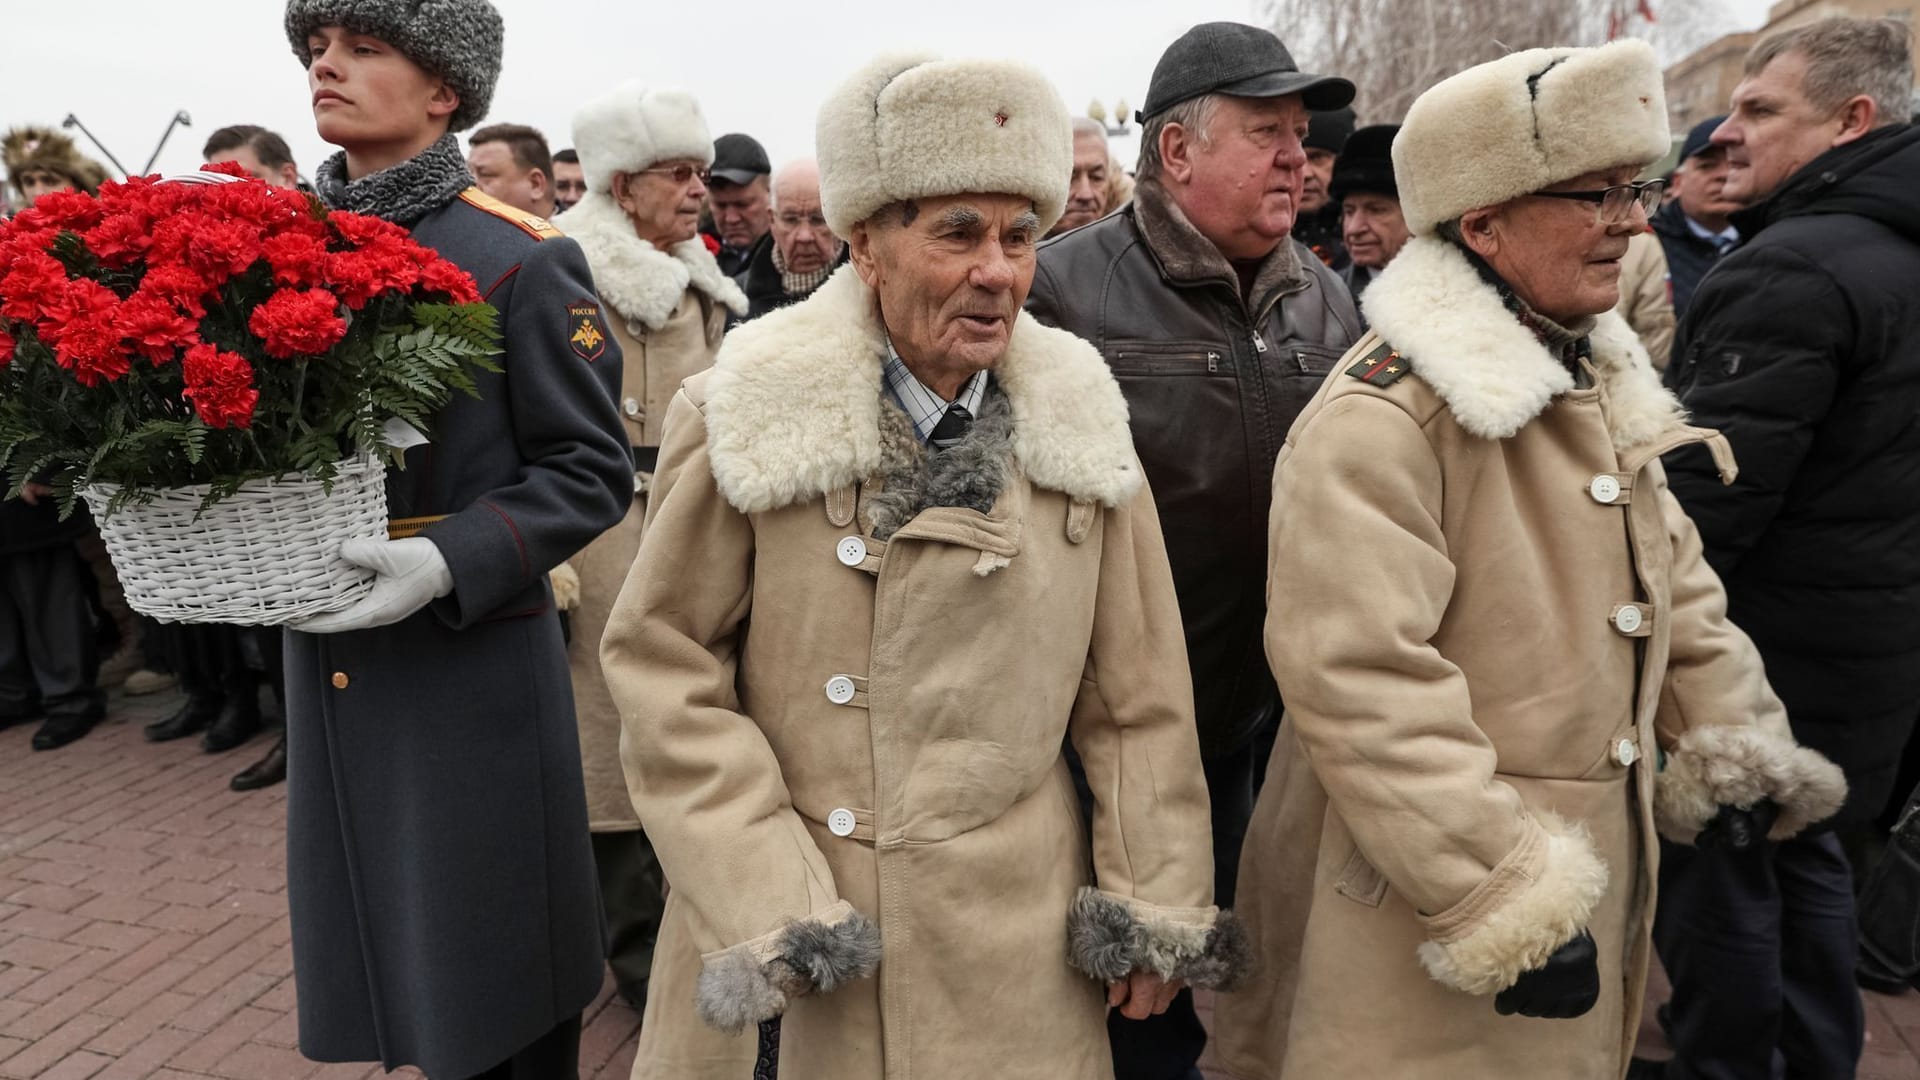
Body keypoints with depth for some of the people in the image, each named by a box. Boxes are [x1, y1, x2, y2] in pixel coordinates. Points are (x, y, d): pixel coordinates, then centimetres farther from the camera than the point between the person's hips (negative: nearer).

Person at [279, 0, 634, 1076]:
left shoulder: (523, 259, -10)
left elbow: (593, 471, -10)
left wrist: (448, 565, -23)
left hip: (475, 659, -5)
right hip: (327, 656, 6)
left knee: (496, 968, 9)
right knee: (393, 947, 19)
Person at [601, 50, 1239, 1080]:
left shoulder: (1076, 427, -3)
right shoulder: (749, 418, -11)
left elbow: (1136, 695, 2)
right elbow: (662, 665, -8)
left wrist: (1156, 905, 2)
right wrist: (759, 906, -12)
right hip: (779, 925, -1)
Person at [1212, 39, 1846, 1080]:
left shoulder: (1600, 381, 8)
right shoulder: (1381, 416, -23)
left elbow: (1673, 579, 18)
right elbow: (1360, 681, -29)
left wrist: (1732, 748, 14)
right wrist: (1508, 904, -25)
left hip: (1599, 863, 9)